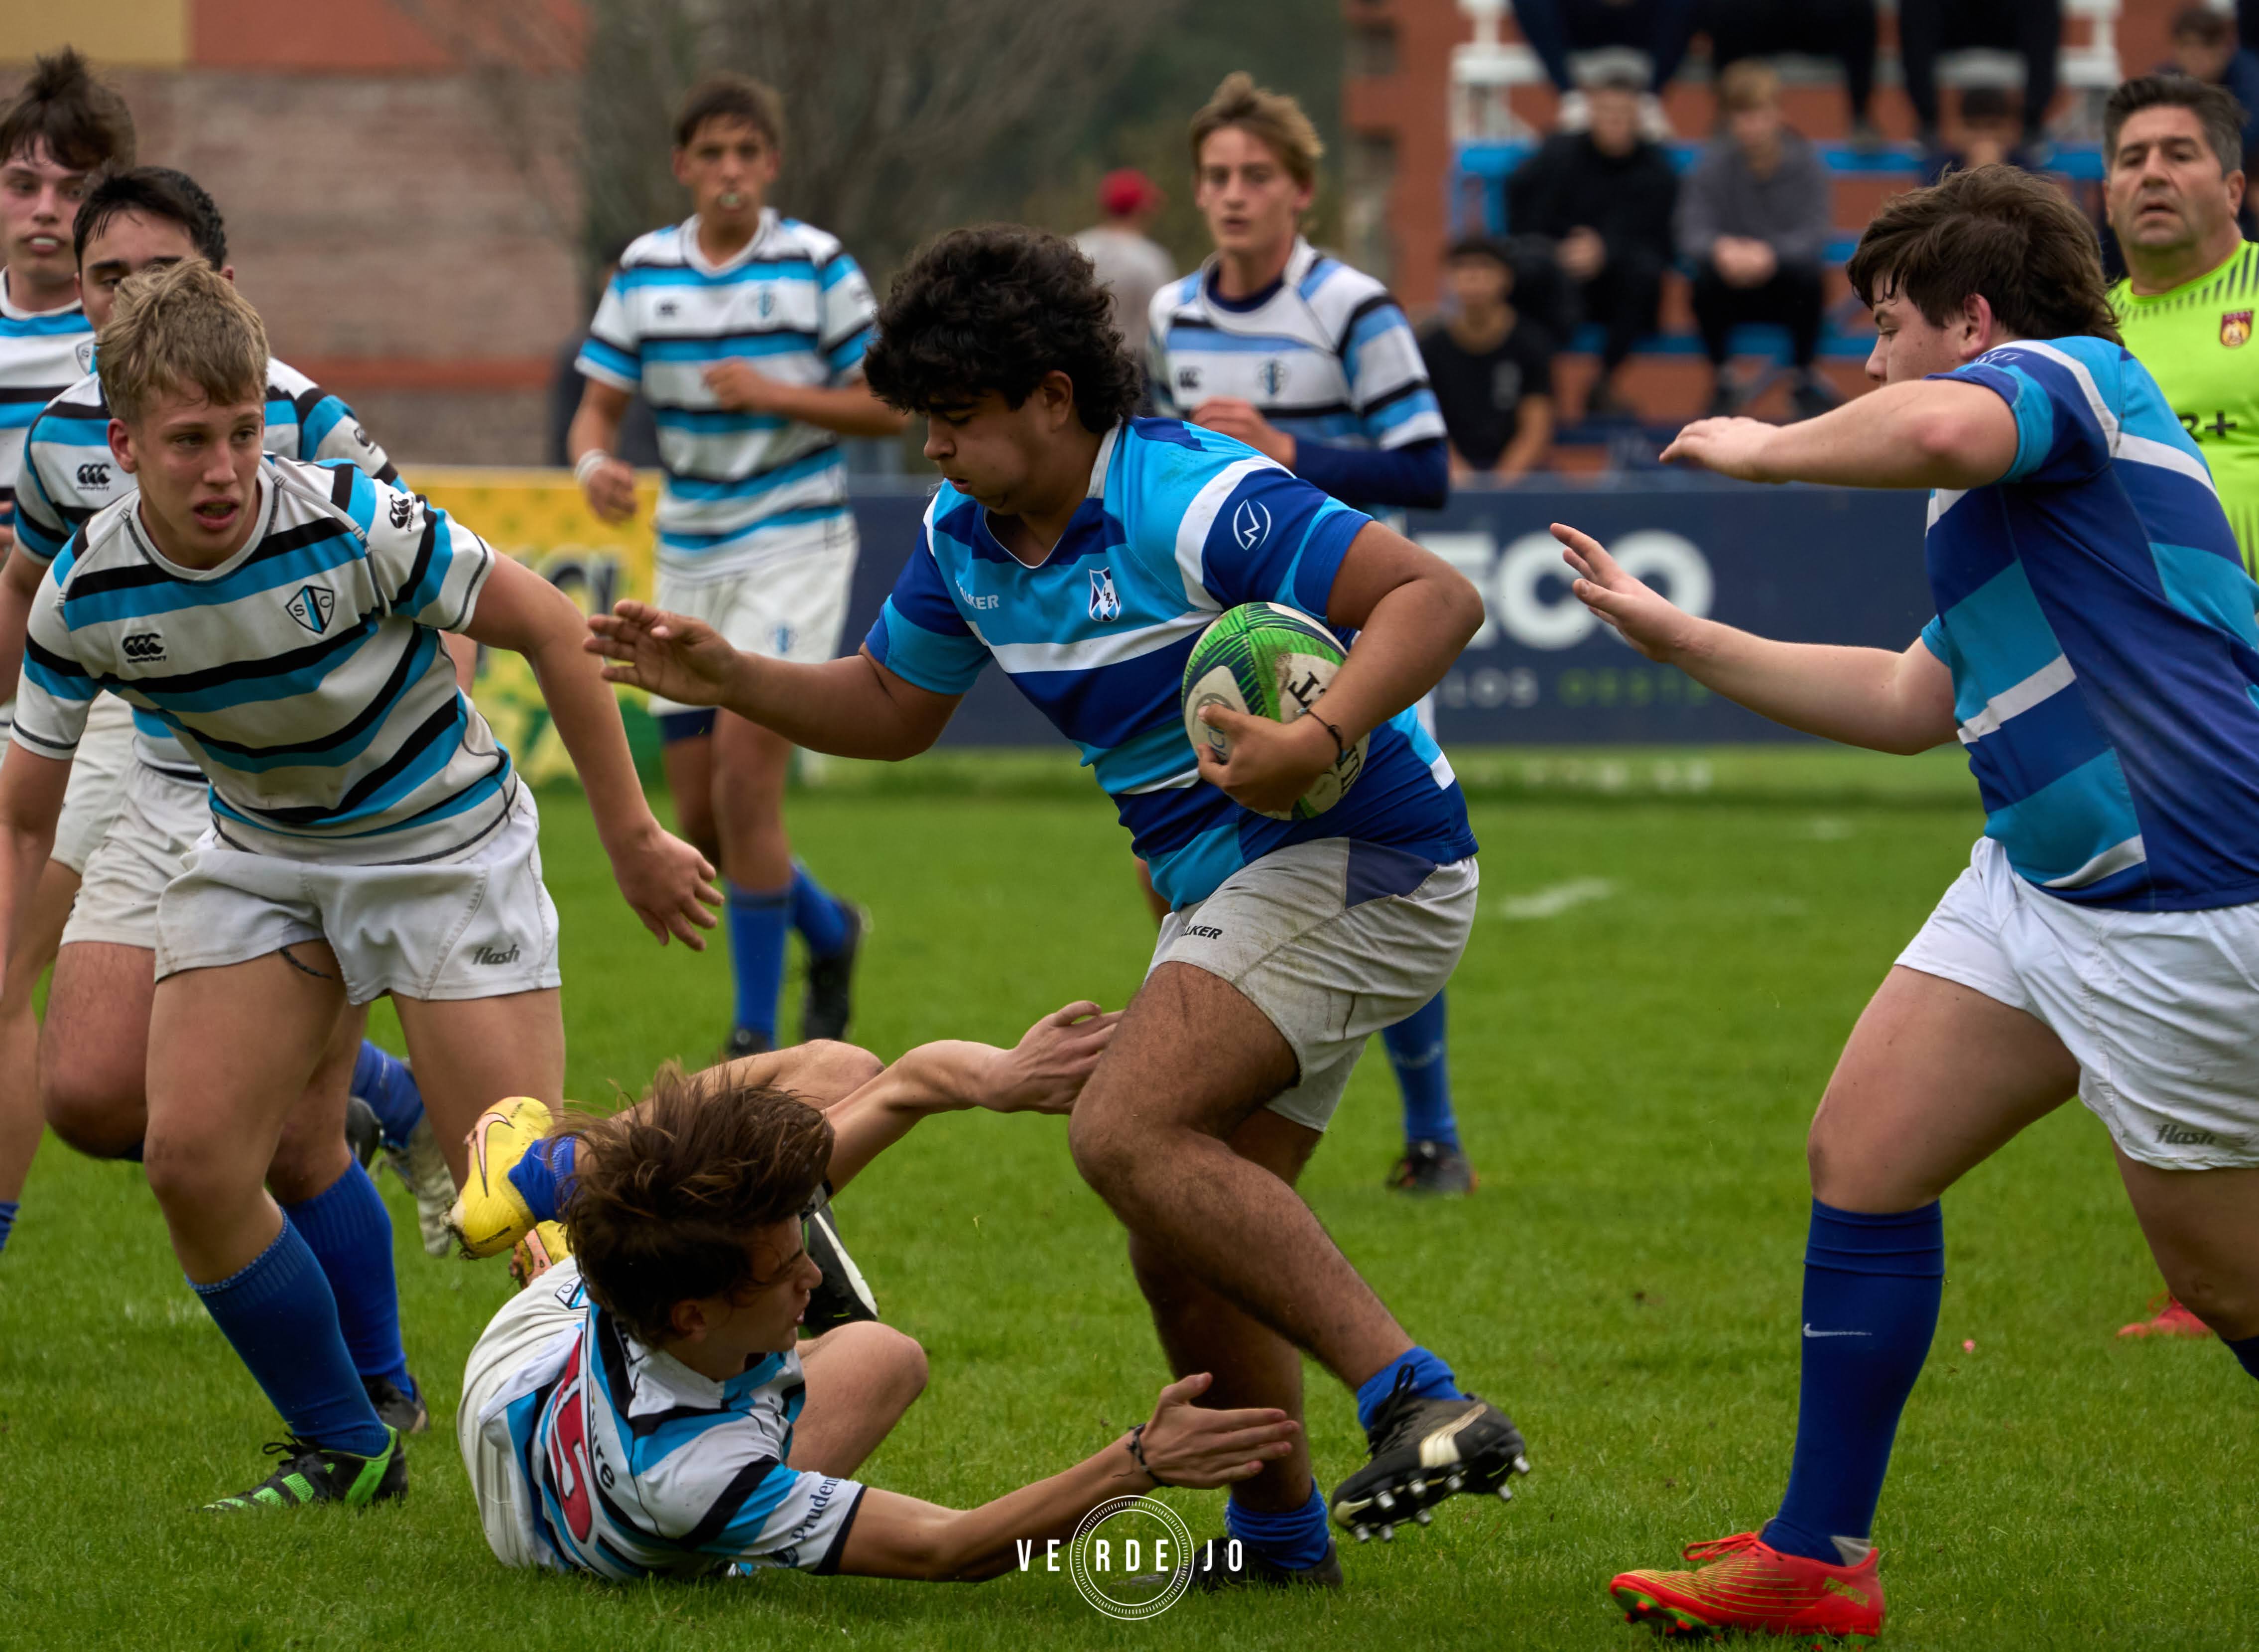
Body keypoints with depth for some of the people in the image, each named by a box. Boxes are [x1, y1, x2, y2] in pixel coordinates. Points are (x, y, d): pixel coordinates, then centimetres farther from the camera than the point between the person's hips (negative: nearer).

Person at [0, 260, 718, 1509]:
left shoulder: (354, 527, -27)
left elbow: (547, 627, -13)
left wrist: (633, 839, -6)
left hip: (444, 844, -4)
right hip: (260, 858, 4)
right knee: (190, 1158, -11)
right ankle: (343, 1448, 8)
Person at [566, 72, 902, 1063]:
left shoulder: (816, 266, -5)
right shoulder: (644, 272, 5)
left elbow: (889, 406, -4)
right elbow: (599, 405, 8)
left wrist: (778, 395, -17)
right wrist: (595, 463, -15)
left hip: (795, 546, -5)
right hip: (690, 560, 5)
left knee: (744, 781, -17)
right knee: (702, 828, 5)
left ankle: (756, 1034, -6)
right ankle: (829, 932, 35)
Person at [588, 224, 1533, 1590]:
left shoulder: (1194, 503, -21)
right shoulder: (965, 536, 6)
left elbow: (1438, 596, -26)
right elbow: (890, 707, 21)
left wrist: (1323, 739, -40)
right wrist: (729, 681, 5)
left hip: (1353, 860, -10)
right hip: (1233, 892, 10)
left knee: (1130, 1134, -26)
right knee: (1185, 1251, 9)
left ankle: (1416, 1400, -30)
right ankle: (1279, 1534, 23)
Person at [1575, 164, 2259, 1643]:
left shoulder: (2073, 374, -9)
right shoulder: (2012, 497, 22)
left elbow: (1943, 429, -34)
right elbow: (1914, 701, 33)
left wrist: (1769, 450, -15)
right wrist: (1677, 635, 34)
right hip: (2041, 892, 10)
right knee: (1863, 1154, 7)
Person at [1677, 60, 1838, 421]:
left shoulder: (1805, 162, -9)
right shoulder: (1716, 164, -7)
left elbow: (1816, 233, -19)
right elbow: (1692, 233, -15)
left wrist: (1770, 254, -39)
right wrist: (1720, 249, -40)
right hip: (1736, 293, 1)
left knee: (1806, 276, -34)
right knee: (1706, 281, -32)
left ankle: (1806, 379, -8)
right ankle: (1722, 379, -6)